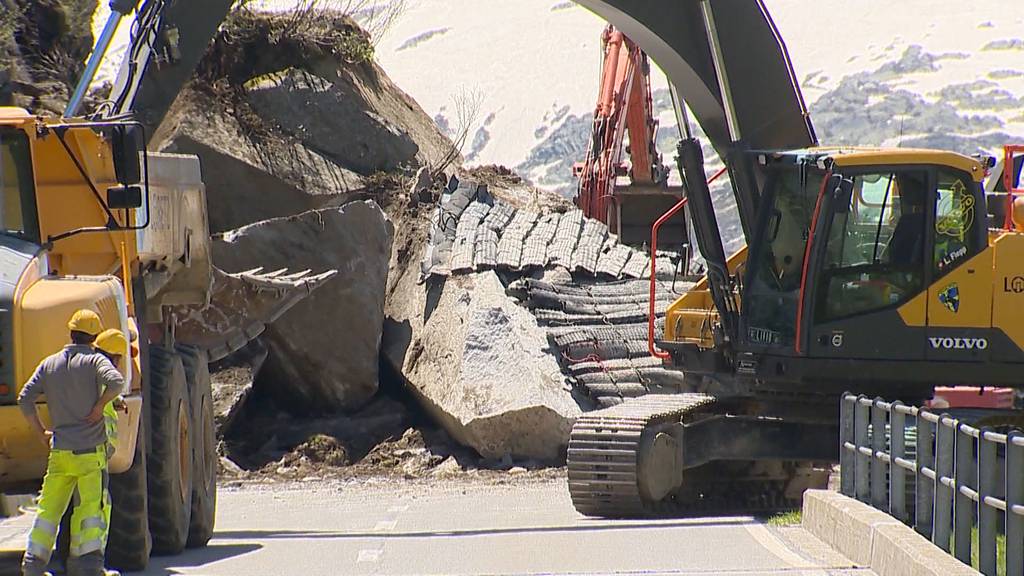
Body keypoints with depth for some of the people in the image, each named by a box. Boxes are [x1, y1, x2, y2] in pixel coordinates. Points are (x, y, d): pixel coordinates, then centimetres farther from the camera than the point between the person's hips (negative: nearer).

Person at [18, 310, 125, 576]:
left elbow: (25, 399, 5)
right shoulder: (94, 360, -3)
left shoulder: (49, 364, 10)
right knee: (91, 507, -2)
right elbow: (116, 382, -23)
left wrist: (41, 433, 13)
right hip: (90, 451, -3)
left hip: (59, 451, 4)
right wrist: (99, 407, -9)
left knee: (49, 507, 10)